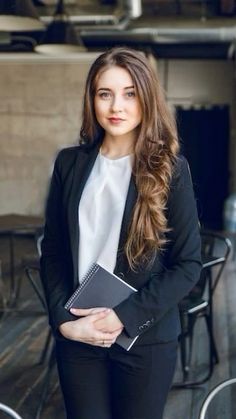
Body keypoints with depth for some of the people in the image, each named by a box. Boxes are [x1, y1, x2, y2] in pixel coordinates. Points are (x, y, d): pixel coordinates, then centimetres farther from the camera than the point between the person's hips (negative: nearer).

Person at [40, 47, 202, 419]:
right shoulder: (70, 163, 3)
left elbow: (188, 263, -7)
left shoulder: (170, 168, -5)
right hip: (76, 336, 2)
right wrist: (63, 319, -8)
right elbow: (53, 252, 5)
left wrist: (125, 316, -14)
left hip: (146, 339, -2)